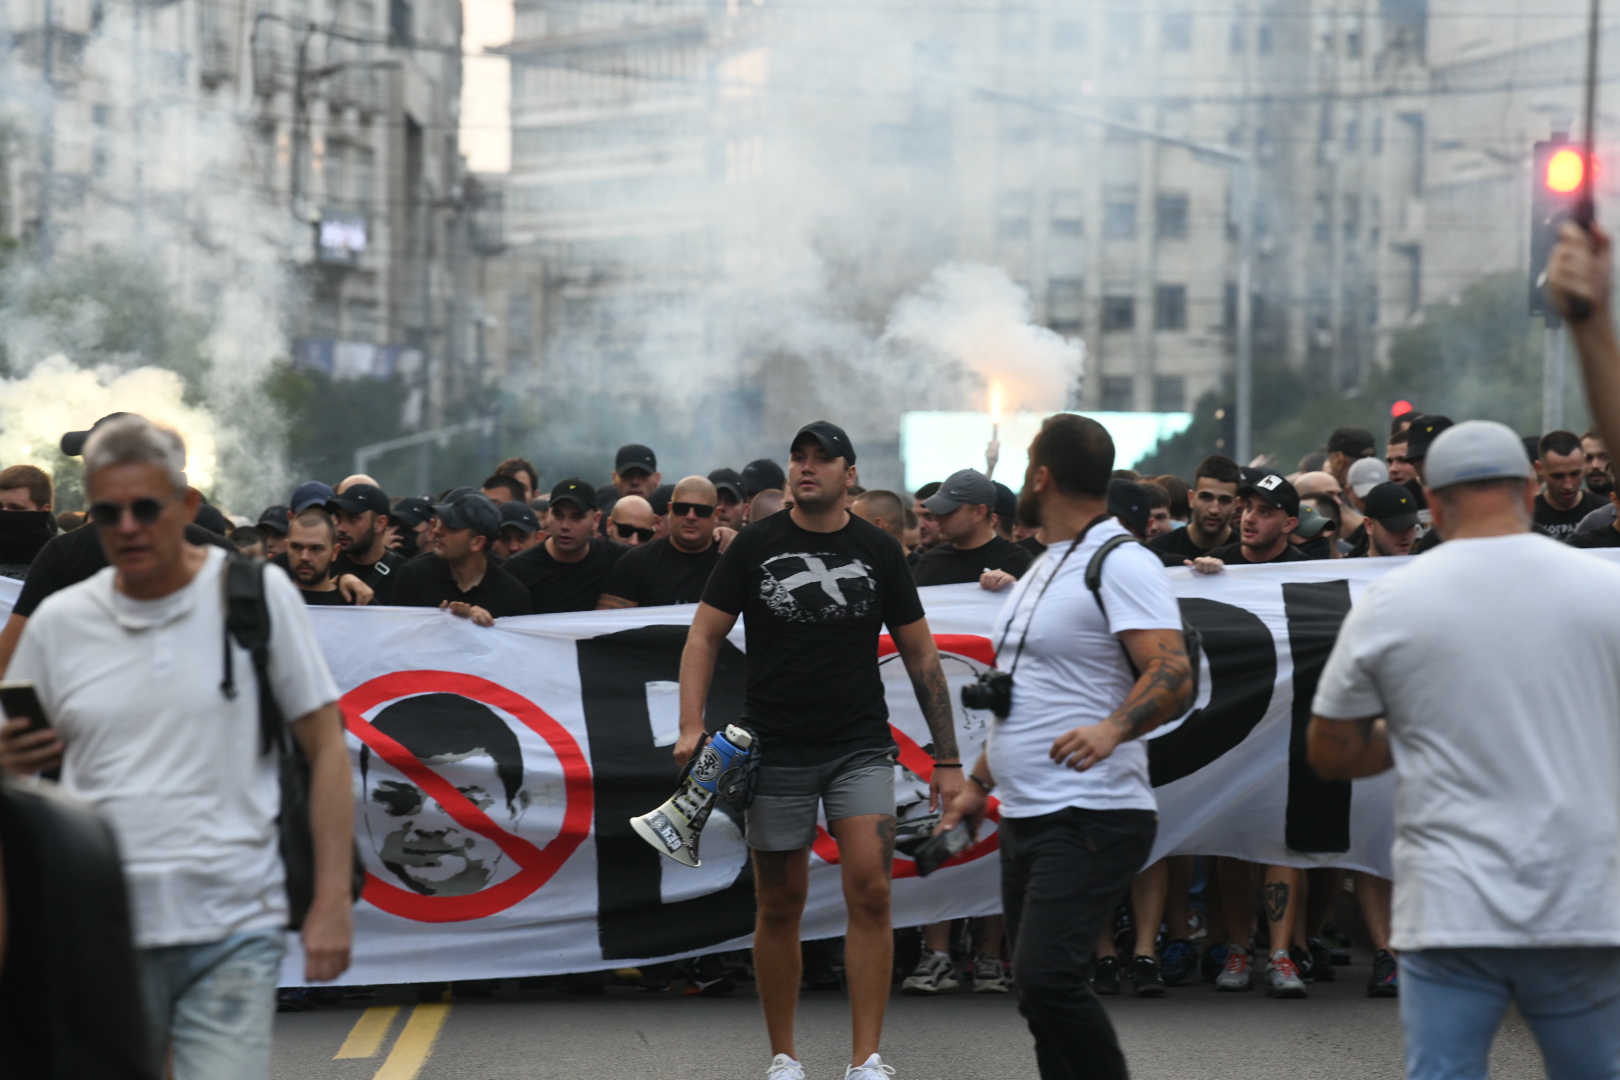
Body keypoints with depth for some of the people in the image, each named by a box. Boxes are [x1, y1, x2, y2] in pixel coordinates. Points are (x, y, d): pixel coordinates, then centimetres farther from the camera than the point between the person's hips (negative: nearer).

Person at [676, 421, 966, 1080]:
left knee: (869, 889, -13)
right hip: (775, 750, 0)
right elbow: (704, 637, 3)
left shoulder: (878, 552, 4)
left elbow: (920, 656, 8)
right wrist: (691, 725, -11)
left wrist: (947, 759, 5)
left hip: (860, 748, 0)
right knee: (780, 907, 5)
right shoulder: (756, 546, 2)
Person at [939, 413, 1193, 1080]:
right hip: (1025, 817, 10)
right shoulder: (1045, 568, 20)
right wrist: (979, 781, 26)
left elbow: (1173, 675, -23)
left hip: (1091, 818, -10)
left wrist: (1112, 729, -40)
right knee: (1036, 990, 8)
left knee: (1045, 975, -22)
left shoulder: (1121, 564, -11)